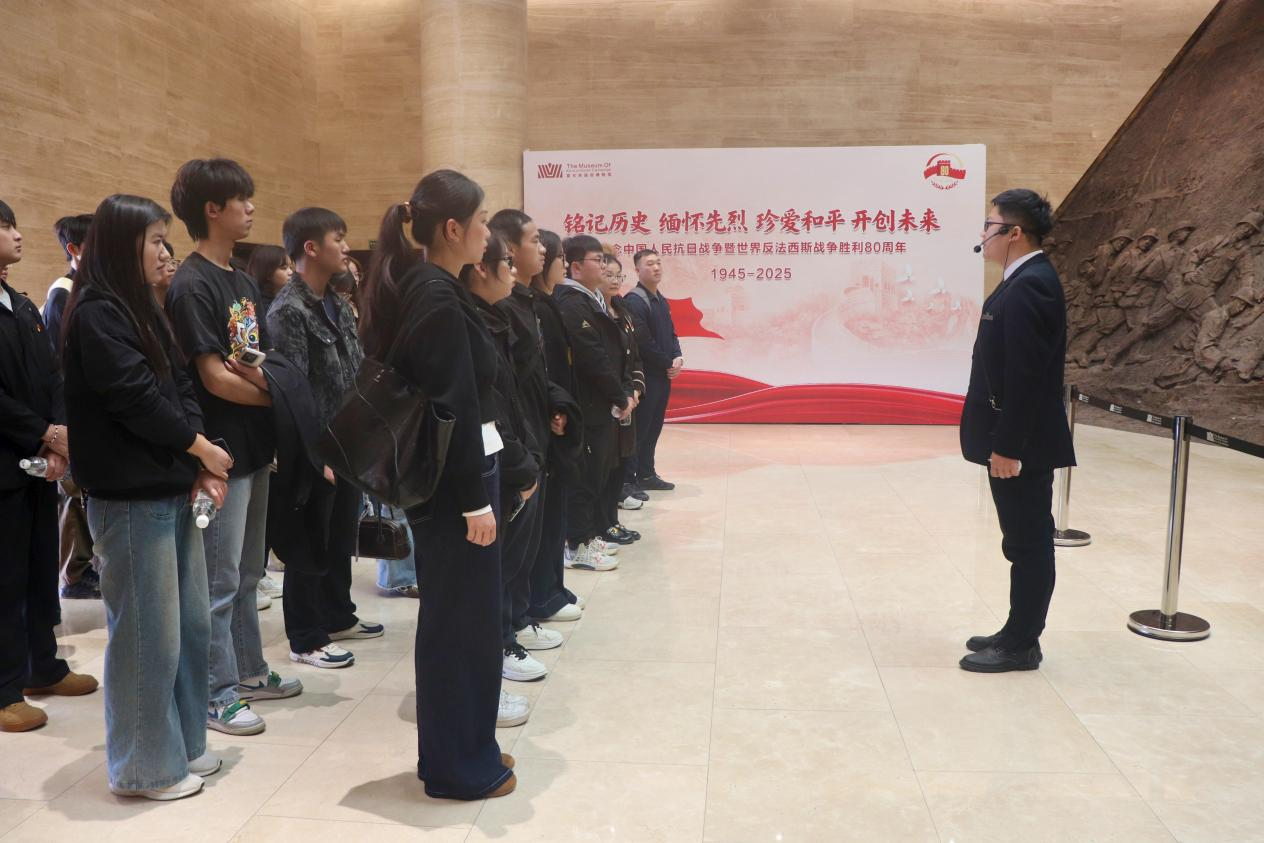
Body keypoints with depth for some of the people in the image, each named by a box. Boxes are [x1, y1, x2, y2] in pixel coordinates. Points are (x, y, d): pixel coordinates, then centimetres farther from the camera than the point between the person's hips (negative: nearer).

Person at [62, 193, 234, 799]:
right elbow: (137, 398, -19)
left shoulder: (140, 309, 16)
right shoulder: (96, 313, -11)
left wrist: (199, 465, -1)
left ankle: (182, 745, 29)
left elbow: (179, 386, 11)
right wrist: (201, 448, -7)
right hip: (131, 497, -9)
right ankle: (145, 766, 16)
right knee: (146, 632, 1)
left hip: (172, 488, 9)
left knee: (191, 623, 14)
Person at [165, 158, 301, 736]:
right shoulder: (192, 286, -15)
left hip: (254, 447, 9)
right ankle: (217, 694, 14)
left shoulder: (244, 282, 12)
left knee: (246, 573, 18)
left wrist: (254, 370, -11)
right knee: (219, 580, 2)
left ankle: (248, 670, 31)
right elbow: (215, 377, -19)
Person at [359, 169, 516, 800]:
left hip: (442, 471, 10)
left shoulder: (421, 289, 11)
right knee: (463, 617, 2)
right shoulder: (440, 300, -18)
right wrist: (477, 500, -18)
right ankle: (460, 768, 18)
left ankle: (459, 748, 33)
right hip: (455, 478, -10)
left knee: (453, 614, 18)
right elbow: (455, 408, -21)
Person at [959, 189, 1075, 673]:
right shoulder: (1027, 281, 13)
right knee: (1025, 542, 16)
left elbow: (1026, 375, -23)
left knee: (1029, 543, 1)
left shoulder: (1029, 286, -18)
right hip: (1014, 440, 10)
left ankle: (1021, 646, 12)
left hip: (1021, 444, -10)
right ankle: (1018, 633, 28)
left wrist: (1007, 446, -22)